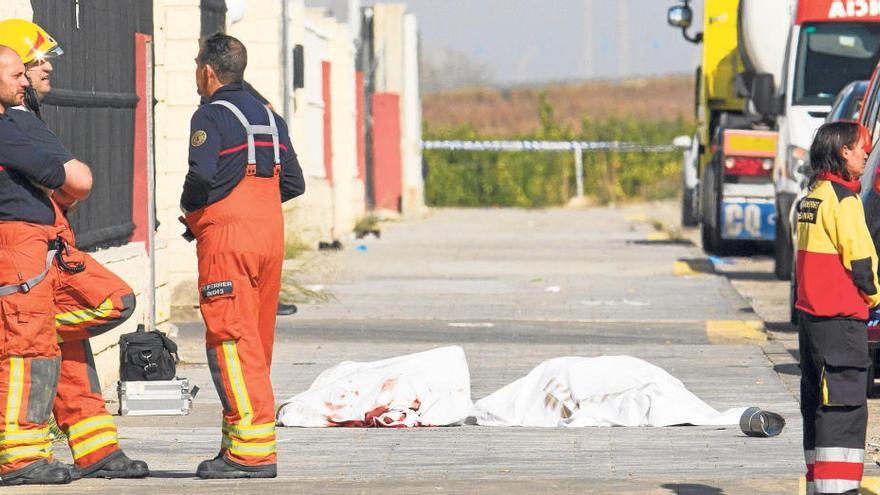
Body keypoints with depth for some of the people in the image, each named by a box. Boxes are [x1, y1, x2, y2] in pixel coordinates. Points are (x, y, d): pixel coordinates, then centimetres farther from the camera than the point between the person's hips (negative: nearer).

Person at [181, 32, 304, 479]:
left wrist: (188, 206, -3)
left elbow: (203, 173, -22)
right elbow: (294, 183, 16)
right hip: (270, 234, 8)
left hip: (227, 238, -8)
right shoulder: (269, 117, 17)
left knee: (230, 341, -9)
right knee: (257, 341, 12)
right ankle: (247, 442, 16)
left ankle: (252, 447, -15)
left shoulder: (212, 115, -7)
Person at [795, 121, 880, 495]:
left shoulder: (811, 197, 14)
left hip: (811, 312, 10)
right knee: (845, 406, -10)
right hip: (840, 318, -10)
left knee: (817, 402, 14)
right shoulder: (843, 198, -14)